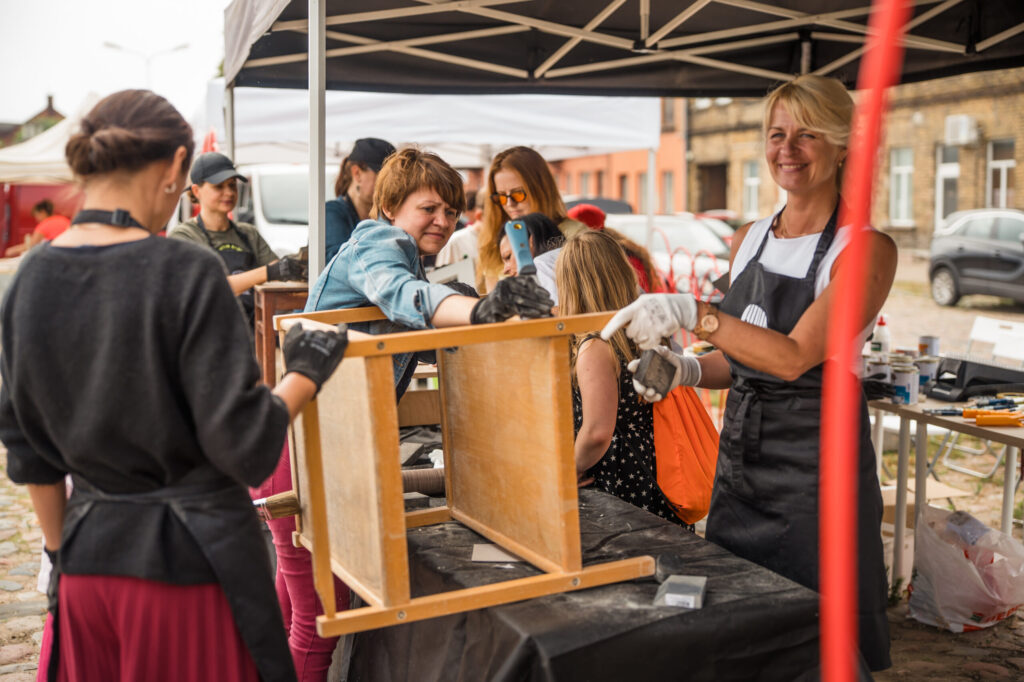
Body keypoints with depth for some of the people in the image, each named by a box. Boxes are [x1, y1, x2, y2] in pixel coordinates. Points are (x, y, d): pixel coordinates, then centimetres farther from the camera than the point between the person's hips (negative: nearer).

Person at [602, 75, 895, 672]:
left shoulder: (865, 249, -10)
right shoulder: (749, 240, 10)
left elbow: (793, 357, -22)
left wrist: (695, 313, -30)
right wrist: (689, 371, -2)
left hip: (817, 471, -6)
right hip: (739, 461, 7)